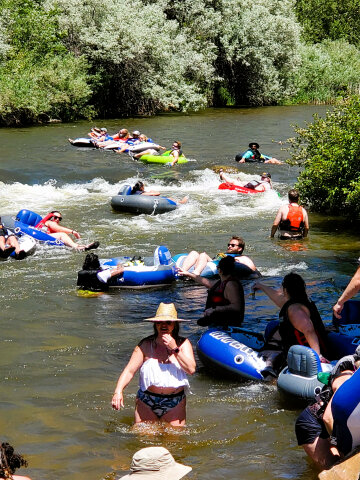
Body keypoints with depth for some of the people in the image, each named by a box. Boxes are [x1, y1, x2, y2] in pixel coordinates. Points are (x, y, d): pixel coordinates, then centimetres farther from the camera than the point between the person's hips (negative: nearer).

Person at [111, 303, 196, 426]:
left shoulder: (183, 344, -1)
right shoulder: (146, 345, -1)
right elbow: (129, 371, -6)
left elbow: (191, 369, -13)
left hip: (175, 404, 0)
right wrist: (118, 391, -21)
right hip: (146, 402, 0)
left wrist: (175, 349, -19)